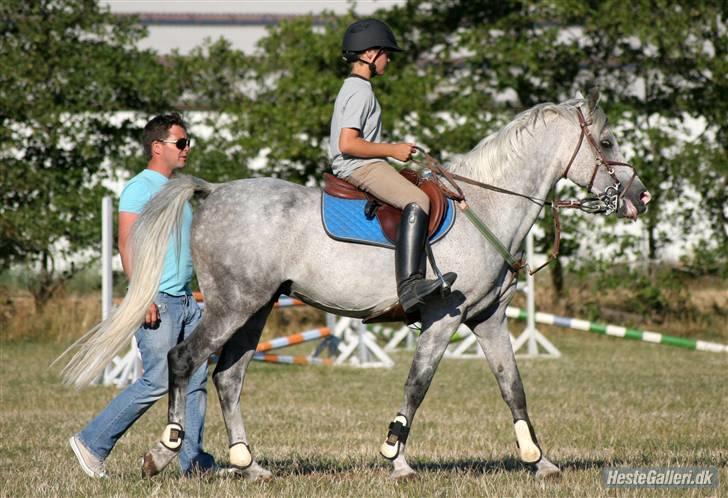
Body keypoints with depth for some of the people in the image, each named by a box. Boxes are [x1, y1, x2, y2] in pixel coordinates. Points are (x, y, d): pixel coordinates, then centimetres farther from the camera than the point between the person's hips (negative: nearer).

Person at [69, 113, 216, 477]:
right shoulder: (141, 188, -8)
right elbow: (127, 244, -16)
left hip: (185, 300, 9)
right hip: (158, 302, -9)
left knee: (196, 378, 4)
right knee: (157, 381, -11)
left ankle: (193, 459, 8)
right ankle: (92, 443, -2)